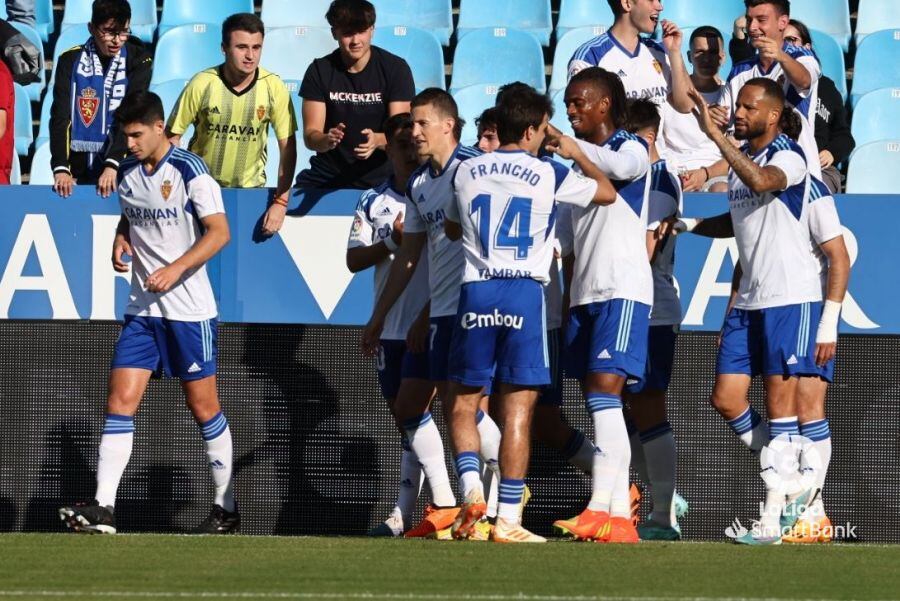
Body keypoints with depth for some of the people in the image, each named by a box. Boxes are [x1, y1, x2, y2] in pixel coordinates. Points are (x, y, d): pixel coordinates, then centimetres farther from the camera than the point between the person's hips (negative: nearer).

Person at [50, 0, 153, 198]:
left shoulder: (139, 60, -2)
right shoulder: (71, 61, 0)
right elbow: (61, 117, -7)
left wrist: (112, 164, -22)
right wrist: (61, 168, -19)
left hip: (121, 168, -1)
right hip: (80, 170, 1)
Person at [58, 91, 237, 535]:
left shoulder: (190, 171, -11)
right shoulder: (128, 172, 9)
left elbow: (219, 231, -14)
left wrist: (176, 268, -23)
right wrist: (120, 242, 3)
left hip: (190, 310, -6)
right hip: (142, 309, 6)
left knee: (203, 407, 3)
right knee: (120, 400, -7)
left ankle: (226, 508, 16)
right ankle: (102, 508, -12)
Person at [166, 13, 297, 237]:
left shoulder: (273, 87, -14)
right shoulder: (202, 84, -17)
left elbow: (287, 146, -8)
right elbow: (173, 136, -7)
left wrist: (281, 201, -13)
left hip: (251, 188, 1)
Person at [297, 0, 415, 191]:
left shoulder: (396, 68, -3)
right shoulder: (319, 71, 1)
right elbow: (310, 136, -4)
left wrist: (377, 141, -31)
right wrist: (327, 140, -28)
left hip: (381, 177, -1)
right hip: (328, 177, 1)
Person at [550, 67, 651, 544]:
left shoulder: (632, 149, -1)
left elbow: (619, 166, -27)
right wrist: (565, 302, 19)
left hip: (624, 289, -8)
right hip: (584, 293, 8)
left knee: (604, 392, -19)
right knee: (599, 405, 4)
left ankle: (600, 509, -27)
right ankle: (620, 518, 6)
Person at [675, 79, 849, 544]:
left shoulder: (791, 160, -12)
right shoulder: (739, 161, 13)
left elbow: (761, 181, -36)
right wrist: (689, 225, 19)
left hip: (793, 300, -8)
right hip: (749, 302, 8)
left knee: (779, 405, -7)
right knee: (726, 399, 1)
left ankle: (773, 518, -5)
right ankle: (790, 480, 16)